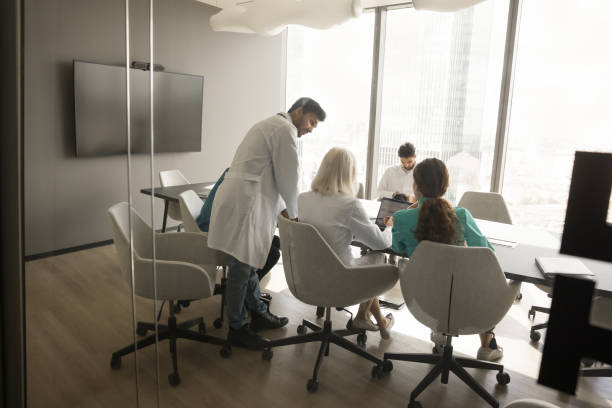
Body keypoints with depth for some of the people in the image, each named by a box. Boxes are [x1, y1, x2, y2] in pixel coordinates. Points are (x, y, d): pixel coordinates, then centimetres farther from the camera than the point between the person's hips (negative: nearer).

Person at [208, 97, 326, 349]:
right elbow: (288, 177, -8)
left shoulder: (271, 125, 25)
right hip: (243, 203, -11)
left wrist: (282, 208, 21)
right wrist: (293, 212, 7)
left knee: (249, 261, 17)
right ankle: (236, 328, 8)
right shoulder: (285, 129, -7)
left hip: (239, 200, 11)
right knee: (241, 267, -2)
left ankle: (258, 313, 30)